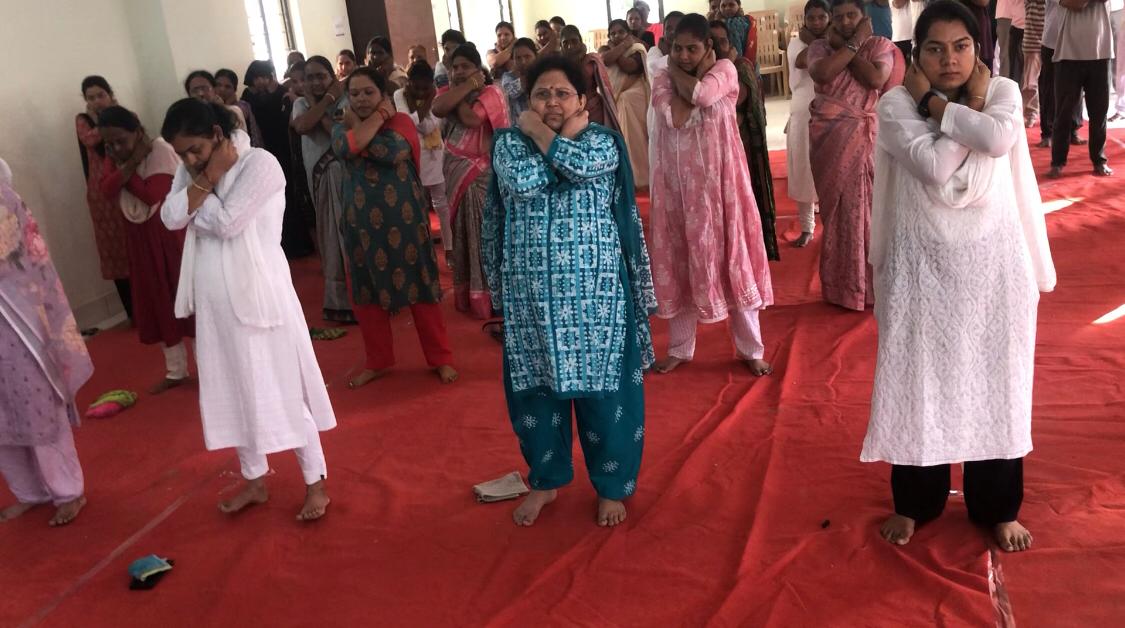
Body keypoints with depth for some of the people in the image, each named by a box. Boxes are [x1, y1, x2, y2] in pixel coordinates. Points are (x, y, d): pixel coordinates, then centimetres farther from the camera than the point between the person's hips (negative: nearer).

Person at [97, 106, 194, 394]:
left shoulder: (161, 151, -16)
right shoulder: (114, 156, 4)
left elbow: (152, 195, -25)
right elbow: (107, 190, -12)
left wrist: (124, 167, -17)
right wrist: (130, 163, -21)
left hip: (169, 233, -6)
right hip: (139, 237, 6)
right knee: (157, 302, 11)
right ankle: (176, 371, 23)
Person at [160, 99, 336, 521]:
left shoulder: (260, 164, -14)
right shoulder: (191, 169, 7)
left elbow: (226, 222, -20)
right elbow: (170, 218, -6)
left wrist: (208, 181, -8)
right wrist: (205, 180, -13)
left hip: (258, 293, -7)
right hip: (214, 300, 7)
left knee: (283, 389, 1)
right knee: (234, 391, 14)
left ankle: (315, 483, 15)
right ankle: (254, 480, 30)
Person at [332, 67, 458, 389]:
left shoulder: (401, 121, -4)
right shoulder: (342, 127, 7)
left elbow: (392, 151, -26)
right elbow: (345, 147, -18)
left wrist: (358, 124, -12)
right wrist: (378, 117, -12)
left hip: (402, 220, -4)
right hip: (361, 223, 4)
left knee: (419, 288, 3)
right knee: (367, 292, 10)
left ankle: (441, 358, 16)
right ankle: (378, 362, 26)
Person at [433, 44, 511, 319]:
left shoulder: (491, 93, -6)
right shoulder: (447, 91, 9)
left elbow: (471, 118, -22)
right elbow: (438, 109, -15)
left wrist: (461, 93, -6)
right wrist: (465, 87, -12)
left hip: (483, 172, -5)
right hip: (456, 172, 5)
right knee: (463, 231, 11)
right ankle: (468, 294, 21)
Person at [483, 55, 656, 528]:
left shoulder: (602, 140, 0)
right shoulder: (508, 142, 3)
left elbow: (580, 165, -22)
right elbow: (521, 182, -17)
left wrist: (541, 133, -7)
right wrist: (558, 135, -7)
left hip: (595, 288, -1)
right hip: (532, 290, 2)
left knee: (601, 384, 4)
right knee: (536, 383, 11)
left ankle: (611, 484, 23)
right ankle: (546, 479, 31)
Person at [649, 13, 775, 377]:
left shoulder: (724, 69, -3)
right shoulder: (662, 80, 3)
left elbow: (701, 93, -25)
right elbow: (677, 118, -16)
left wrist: (680, 74, -8)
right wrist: (695, 74, -10)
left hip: (717, 182, -2)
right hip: (676, 184, 2)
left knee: (732, 259, 3)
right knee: (680, 264, 8)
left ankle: (751, 349, 15)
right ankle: (680, 348, 22)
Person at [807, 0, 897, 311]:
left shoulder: (879, 45, 3)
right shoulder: (819, 47, 6)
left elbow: (877, 79, -16)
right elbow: (821, 73, -16)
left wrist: (845, 48, -7)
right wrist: (852, 44, -10)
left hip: (864, 139, -1)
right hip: (829, 139, 2)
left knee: (865, 205, 0)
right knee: (836, 206, 8)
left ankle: (871, 283, 12)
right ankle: (842, 284, 19)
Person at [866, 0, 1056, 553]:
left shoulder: (1004, 91, -1)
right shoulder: (895, 103, -6)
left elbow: (999, 139, -24)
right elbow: (934, 166, -22)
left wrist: (934, 103, -15)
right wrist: (968, 105, -13)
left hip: (993, 264, 2)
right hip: (922, 265, -1)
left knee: (995, 383, 9)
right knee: (918, 383, 6)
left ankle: (998, 508, 27)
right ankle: (914, 503, 25)